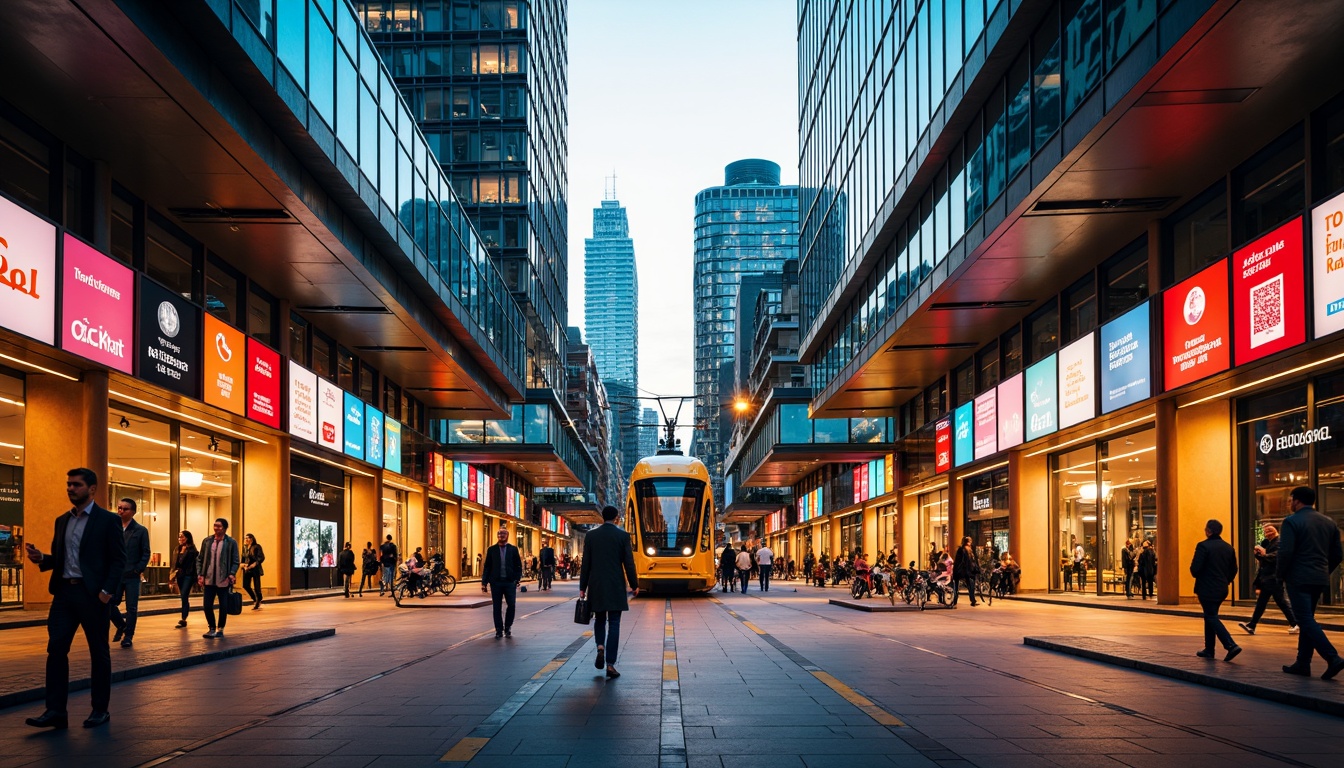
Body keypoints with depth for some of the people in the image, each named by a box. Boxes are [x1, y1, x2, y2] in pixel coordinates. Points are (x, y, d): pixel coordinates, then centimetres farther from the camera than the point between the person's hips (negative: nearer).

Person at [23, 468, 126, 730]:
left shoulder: (108, 520, -4)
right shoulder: (62, 521, 15)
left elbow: (119, 560, -8)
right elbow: (58, 559, 18)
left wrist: (107, 591, -18)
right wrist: (41, 558, -4)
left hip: (92, 593, -5)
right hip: (64, 591, 5)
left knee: (99, 652, 4)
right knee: (56, 649, -1)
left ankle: (100, 710, 14)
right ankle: (55, 711, 2)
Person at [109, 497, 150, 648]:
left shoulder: (141, 531, 1)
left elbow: (146, 553, -1)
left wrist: (138, 569, -11)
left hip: (132, 576, -2)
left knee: (131, 608, 1)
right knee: (110, 603, 0)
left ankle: (128, 636, 12)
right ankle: (121, 625, 27)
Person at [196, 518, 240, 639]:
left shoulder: (231, 543, -3)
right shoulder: (207, 542, 6)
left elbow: (235, 561, -2)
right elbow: (199, 559, 9)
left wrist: (232, 574, -16)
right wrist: (200, 575, -2)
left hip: (223, 581, -2)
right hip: (209, 580, 3)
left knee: (223, 606, 5)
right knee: (207, 605, 0)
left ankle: (220, 629, 21)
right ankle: (212, 629, 18)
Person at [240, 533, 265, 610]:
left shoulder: (257, 547, -7)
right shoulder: (244, 548, 10)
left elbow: (261, 558, -12)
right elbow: (243, 558, 16)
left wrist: (255, 564, -23)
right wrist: (243, 564, -4)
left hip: (255, 569, -6)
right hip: (247, 569, 6)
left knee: (256, 587, -4)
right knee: (246, 585, 0)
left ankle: (258, 603, 13)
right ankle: (255, 600, 21)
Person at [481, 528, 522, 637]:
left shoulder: (513, 549, 6)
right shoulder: (492, 550, 7)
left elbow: (518, 566, 5)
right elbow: (487, 567, 7)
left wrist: (517, 579, -7)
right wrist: (484, 582, 0)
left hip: (510, 582, 0)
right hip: (496, 582, 1)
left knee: (511, 606, -4)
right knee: (497, 607, 2)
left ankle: (507, 628, 12)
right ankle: (499, 630, 11)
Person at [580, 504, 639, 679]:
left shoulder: (591, 535, 1)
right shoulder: (623, 535, -4)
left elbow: (586, 563, 2)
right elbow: (628, 563, -4)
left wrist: (582, 588, 8)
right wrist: (634, 585, 7)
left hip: (596, 586, 2)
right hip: (616, 586, -2)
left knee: (599, 619, 21)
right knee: (613, 623, 2)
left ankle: (600, 647, -3)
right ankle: (610, 664, -1)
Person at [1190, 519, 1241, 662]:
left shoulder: (1203, 546, -15)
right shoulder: (1228, 548, 7)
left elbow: (1195, 568, -18)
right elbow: (1233, 570, 11)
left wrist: (1196, 575, 4)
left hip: (1207, 589, -7)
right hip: (1222, 590, 8)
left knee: (1212, 618, -3)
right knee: (1210, 617, 18)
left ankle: (1231, 645, -18)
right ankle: (1209, 650, 21)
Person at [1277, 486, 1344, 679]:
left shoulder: (1291, 521, -10)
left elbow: (1285, 552, -17)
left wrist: (1280, 576, -5)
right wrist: (1324, 572, 21)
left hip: (1298, 579, -7)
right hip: (1320, 580, 7)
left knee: (1306, 621, -6)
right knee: (1307, 619, 15)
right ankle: (1302, 664, 16)